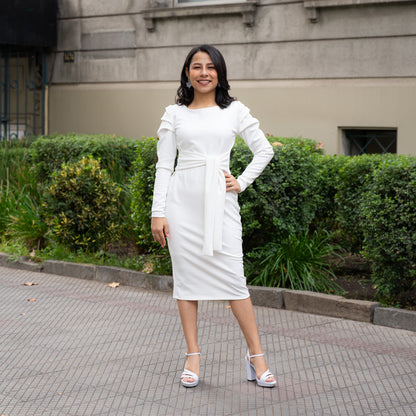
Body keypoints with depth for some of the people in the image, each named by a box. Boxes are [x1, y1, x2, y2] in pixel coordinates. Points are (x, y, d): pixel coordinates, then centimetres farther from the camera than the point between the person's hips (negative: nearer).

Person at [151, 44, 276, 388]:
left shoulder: (234, 111, 7)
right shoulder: (175, 114, 7)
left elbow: (264, 151, 14)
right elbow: (164, 166, 5)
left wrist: (242, 182, 3)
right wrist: (158, 212, -1)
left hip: (220, 200, -1)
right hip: (183, 199, 1)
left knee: (233, 277, -5)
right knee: (186, 275, 3)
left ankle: (256, 355, 4)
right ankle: (193, 356, 12)